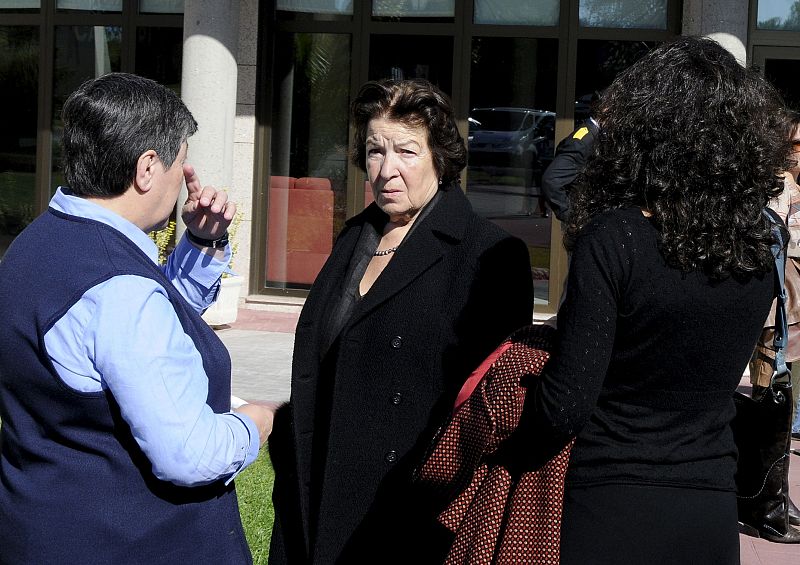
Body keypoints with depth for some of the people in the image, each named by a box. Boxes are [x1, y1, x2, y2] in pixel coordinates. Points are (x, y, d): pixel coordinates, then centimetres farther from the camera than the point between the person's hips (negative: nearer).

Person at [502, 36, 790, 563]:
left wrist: (508, 461, -1)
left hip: (611, 518, -5)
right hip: (714, 519, 5)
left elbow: (566, 403, -18)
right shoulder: (757, 252, 1)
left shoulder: (613, 239, -16)